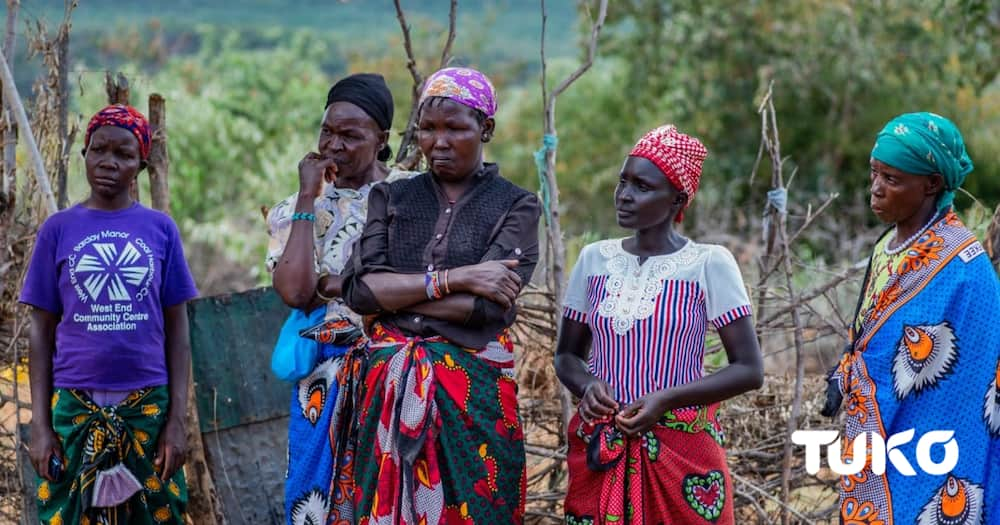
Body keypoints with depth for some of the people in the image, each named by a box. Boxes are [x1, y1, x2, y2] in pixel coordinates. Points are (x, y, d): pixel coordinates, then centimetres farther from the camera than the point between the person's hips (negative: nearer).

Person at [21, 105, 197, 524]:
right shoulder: (58, 230, 3)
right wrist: (39, 423, -2)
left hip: (149, 405, 0)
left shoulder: (160, 229, 4)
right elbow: (42, 332, 4)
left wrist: (178, 418, -3)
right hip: (75, 405, 0)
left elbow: (177, 329, 4)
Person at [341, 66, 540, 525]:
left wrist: (391, 290, -8)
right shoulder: (391, 198, 10)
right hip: (390, 385, 2)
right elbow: (359, 289, -5)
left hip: (474, 389, -2)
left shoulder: (515, 206, 1)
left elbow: (488, 305, -13)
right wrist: (452, 279, -13)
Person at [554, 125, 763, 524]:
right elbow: (566, 355, 12)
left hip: (682, 451, -3)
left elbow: (749, 370, -8)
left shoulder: (709, 264, -8)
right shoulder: (594, 259, 3)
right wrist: (587, 385, -10)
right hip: (601, 450, 3)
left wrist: (666, 399, -19)